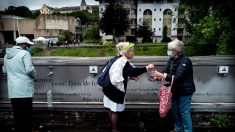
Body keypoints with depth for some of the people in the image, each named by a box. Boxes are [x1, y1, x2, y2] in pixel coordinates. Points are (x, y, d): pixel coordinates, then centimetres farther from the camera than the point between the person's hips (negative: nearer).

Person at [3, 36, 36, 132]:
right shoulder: (25, 53, -9)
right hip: (24, 89, -6)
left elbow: (5, 70, 22)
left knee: (17, 114, 13)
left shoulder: (7, 55, 13)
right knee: (26, 114, 4)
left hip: (12, 90, 6)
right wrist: (34, 76, 2)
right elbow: (29, 69, -16)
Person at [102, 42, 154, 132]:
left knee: (111, 109, 19)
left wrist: (131, 76, 13)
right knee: (115, 110, 4)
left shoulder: (118, 60, 10)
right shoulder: (124, 62, -19)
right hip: (115, 89, -10)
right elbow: (133, 71, -33)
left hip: (110, 88, 10)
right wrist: (147, 68, -30)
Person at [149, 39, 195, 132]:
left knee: (184, 112, 1)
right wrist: (157, 76, -24)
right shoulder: (171, 60, 2)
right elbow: (165, 71, -4)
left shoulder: (185, 61, -22)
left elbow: (177, 77, -30)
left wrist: (160, 75, -32)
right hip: (175, 90, 8)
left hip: (185, 90, -8)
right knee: (175, 110, 18)